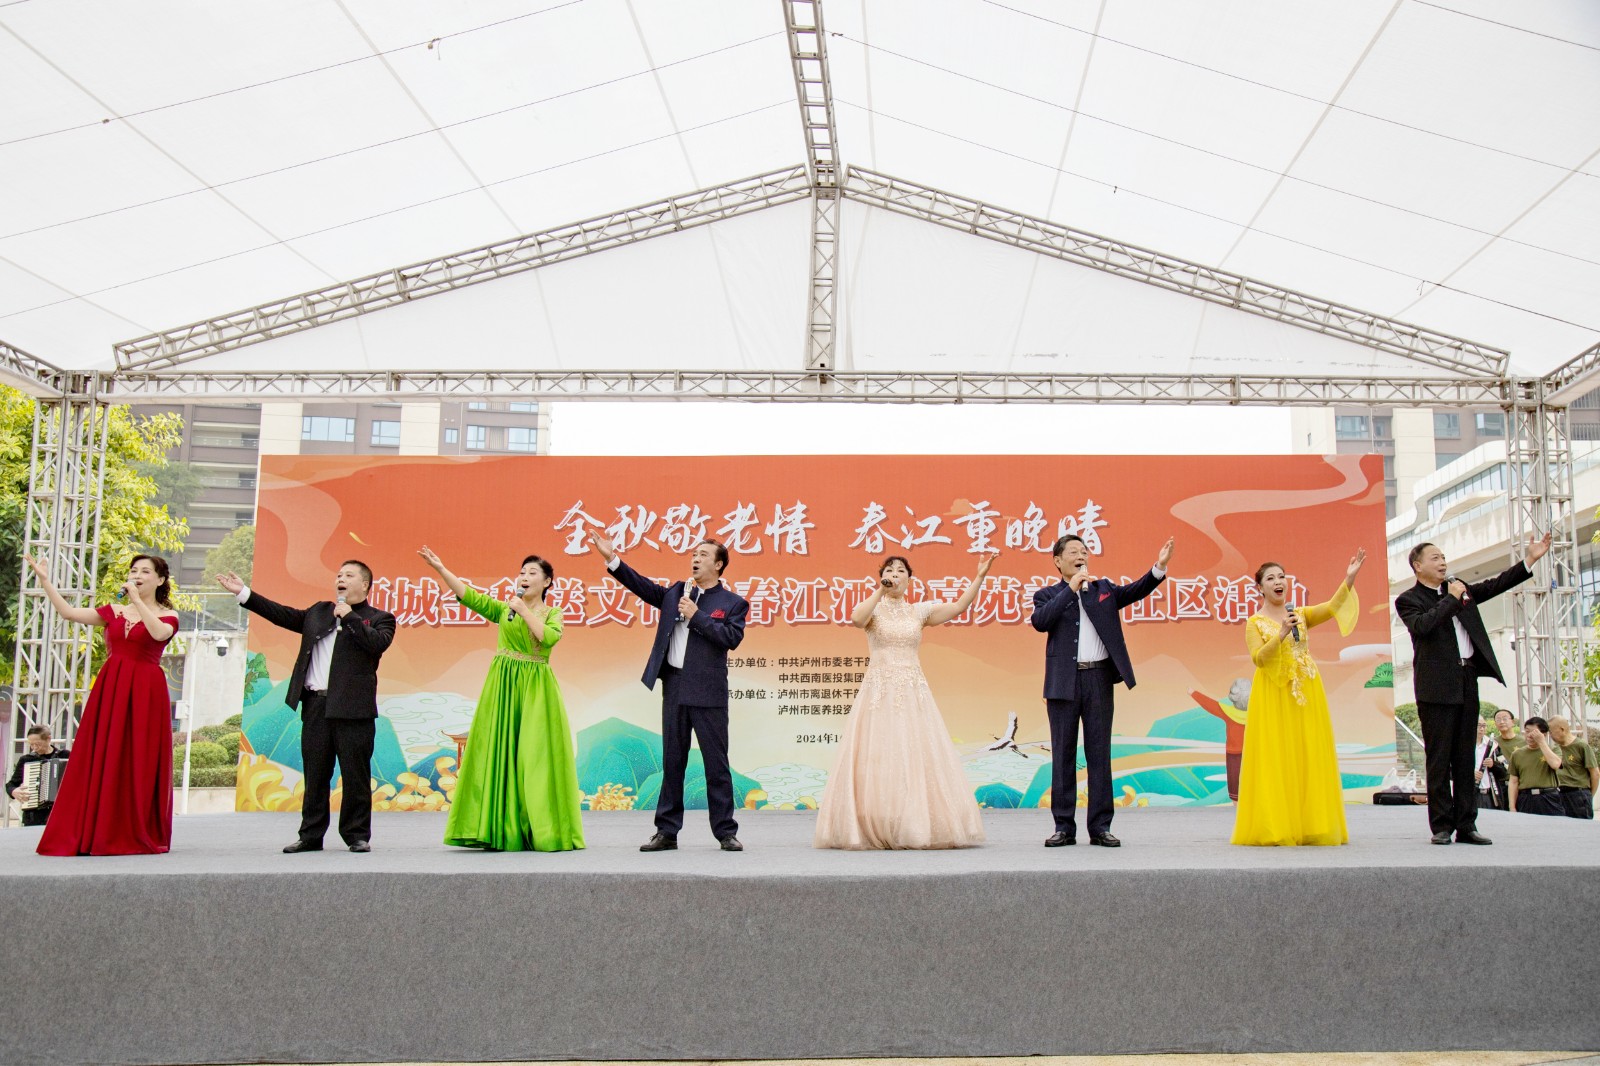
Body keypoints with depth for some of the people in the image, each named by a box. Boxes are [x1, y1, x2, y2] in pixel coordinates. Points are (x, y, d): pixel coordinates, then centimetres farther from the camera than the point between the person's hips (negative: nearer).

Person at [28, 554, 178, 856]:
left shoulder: (167, 616, 4)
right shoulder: (114, 611, 14)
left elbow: (159, 633, -18)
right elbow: (69, 613, 6)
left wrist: (137, 599, -18)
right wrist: (44, 580, 3)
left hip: (144, 692, -3)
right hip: (110, 687, 4)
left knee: (140, 762, -3)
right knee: (102, 759, 1)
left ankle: (138, 836, 3)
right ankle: (96, 834, 5)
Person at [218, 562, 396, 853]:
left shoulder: (380, 618, 4)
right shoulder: (318, 612, 20)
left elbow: (377, 643, -14)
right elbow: (284, 615, 19)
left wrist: (349, 616, -9)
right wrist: (244, 593, 16)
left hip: (353, 709, -5)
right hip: (316, 705, 5)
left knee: (356, 775, 0)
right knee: (315, 775, 9)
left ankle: (357, 835, 10)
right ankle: (311, 835, 17)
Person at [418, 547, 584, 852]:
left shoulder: (553, 614, 7)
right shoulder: (504, 609, 12)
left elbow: (549, 636, -14)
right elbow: (469, 595, 2)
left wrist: (524, 609, -10)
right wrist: (440, 568, -5)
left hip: (536, 689, -2)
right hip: (502, 686, 2)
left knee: (535, 756, -5)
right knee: (500, 754, -1)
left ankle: (541, 831, -1)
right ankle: (503, 830, 3)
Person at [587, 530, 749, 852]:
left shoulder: (733, 603, 1)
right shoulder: (676, 592, 15)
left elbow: (732, 637, -13)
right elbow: (643, 586, 10)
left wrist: (696, 616, -13)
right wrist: (612, 559, 2)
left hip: (708, 692, -4)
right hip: (674, 687, 5)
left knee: (717, 763, 0)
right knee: (672, 762, 10)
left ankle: (726, 832, 8)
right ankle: (667, 831, 16)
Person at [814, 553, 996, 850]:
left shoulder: (919, 611, 12)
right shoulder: (873, 609, 5)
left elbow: (958, 608, 1)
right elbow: (856, 619, -18)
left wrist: (979, 577, -5)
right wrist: (880, 590, -14)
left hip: (913, 692, 2)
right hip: (878, 691, -2)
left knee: (918, 756, -1)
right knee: (875, 757, -5)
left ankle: (916, 828, 5)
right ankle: (873, 830, -1)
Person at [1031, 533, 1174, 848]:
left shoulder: (1104, 588, 14)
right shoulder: (1048, 595, 7)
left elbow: (1134, 591, 0)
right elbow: (1040, 622, -12)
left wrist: (1159, 568, -16)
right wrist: (1071, 589, -12)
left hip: (1099, 679, 2)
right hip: (1063, 681, -1)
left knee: (1099, 753, 3)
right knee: (1063, 754, 3)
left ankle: (1100, 827, 8)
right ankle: (1064, 827, 9)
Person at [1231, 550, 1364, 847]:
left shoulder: (1302, 615, 10)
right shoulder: (1255, 623, 3)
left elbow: (1331, 608, -8)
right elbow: (1258, 658, -10)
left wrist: (1349, 578, -21)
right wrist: (1282, 633, -21)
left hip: (1306, 694, 3)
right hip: (1273, 697, -3)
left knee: (1308, 754, 2)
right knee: (1276, 758, -5)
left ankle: (1309, 825, 7)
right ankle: (1276, 828, 0)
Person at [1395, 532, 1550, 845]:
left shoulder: (1460, 588, 17)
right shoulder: (1408, 600, -3)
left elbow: (1494, 586, 17)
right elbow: (1421, 625, -20)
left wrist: (1530, 560, 8)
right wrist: (1451, 599, -12)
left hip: (1467, 681, 6)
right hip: (1437, 687, -6)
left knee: (1465, 758, 8)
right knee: (1439, 760, -3)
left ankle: (1466, 825, 11)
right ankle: (1442, 826, 2)